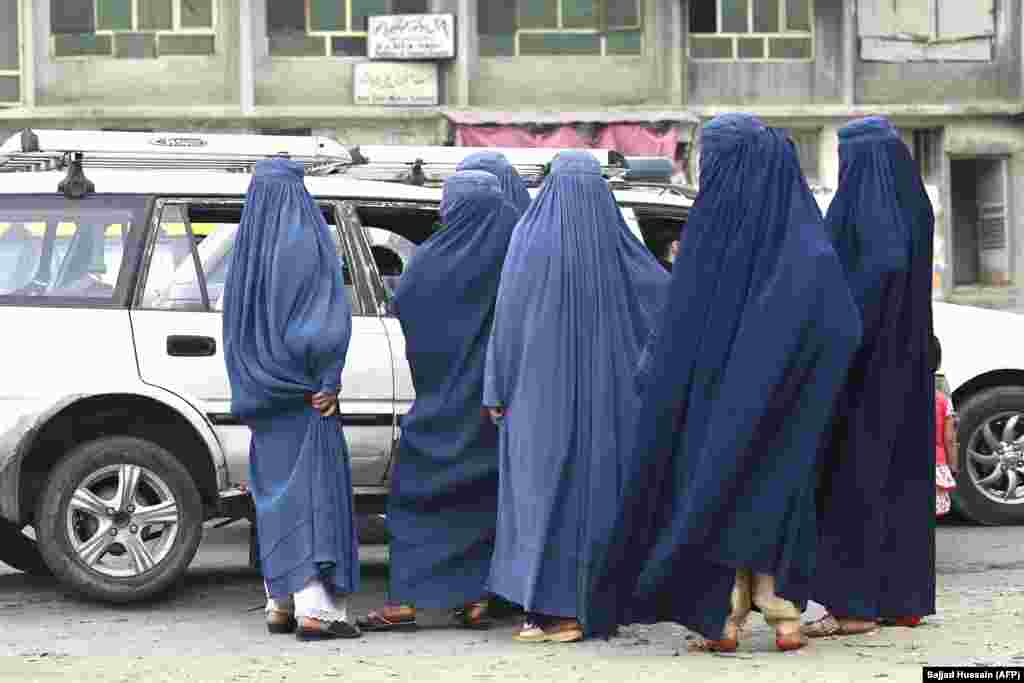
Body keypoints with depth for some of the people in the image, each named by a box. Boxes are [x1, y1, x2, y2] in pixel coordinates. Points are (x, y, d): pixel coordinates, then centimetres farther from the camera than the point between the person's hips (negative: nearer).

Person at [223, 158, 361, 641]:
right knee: (313, 486, -8)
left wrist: (253, 386, 15)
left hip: (264, 385, 6)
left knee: (278, 490, 13)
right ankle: (315, 609, -15)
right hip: (306, 384, -6)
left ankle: (281, 603, 14)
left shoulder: (248, 245, 8)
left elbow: (236, 321, 12)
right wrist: (329, 381, -12)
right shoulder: (308, 240, -11)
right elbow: (330, 313, -17)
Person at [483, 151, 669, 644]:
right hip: (603, 395, 3)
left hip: (541, 394, -2)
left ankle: (555, 609, 0)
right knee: (596, 486, 10)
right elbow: (668, 293, 10)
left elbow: (506, 317, -7)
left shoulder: (530, 240, -8)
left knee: (544, 489, 3)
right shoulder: (614, 244, -1)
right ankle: (594, 602, 11)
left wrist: (497, 390, -1)